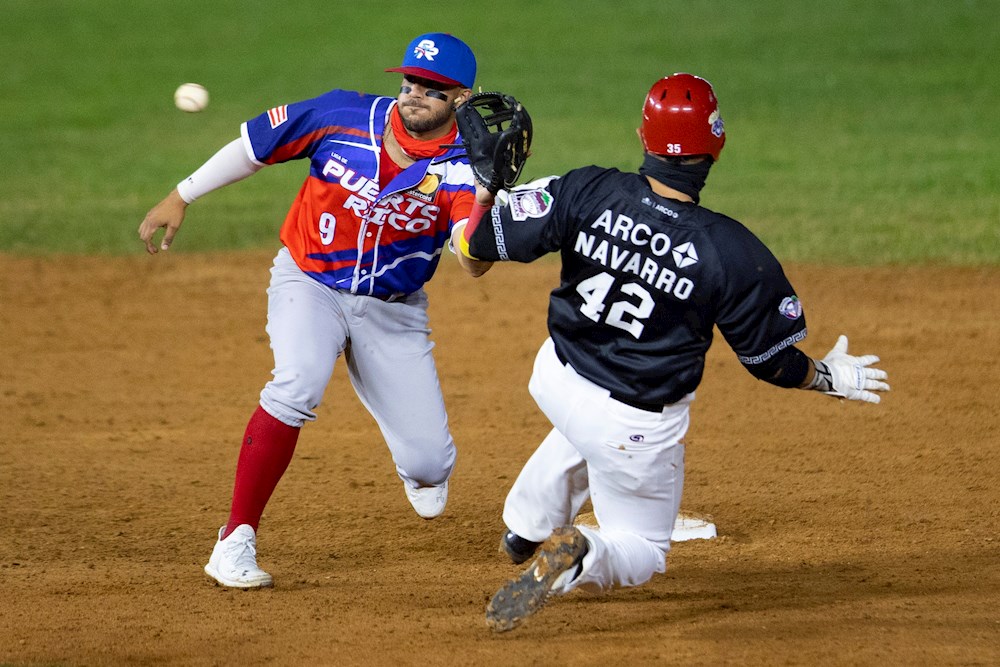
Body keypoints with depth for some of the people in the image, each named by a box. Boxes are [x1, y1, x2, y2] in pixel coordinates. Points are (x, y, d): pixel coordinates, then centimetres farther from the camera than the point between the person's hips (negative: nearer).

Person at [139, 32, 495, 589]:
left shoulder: (459, 169, -18)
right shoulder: (343, 117, -16)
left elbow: (476, 262, -33)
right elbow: (254, 146, -2)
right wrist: (182, 197, 1)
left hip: (393, 309, 1)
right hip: (309, 285, -1)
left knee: (429, 467, -2)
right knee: (298, 385, -32)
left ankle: (421, 461, 41)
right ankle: (235, 542, -27)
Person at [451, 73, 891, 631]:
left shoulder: (586, 193, -20)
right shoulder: (733, 253, -26)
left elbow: (477, 242, -15)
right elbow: (772, 360, -13)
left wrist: (488, 178, 7)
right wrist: (831, 378, 7)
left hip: (555, 377, 4)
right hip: (637, 428, -4)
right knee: (641, 550, 16)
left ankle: (527, 527, 54)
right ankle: (580, 556, -17)